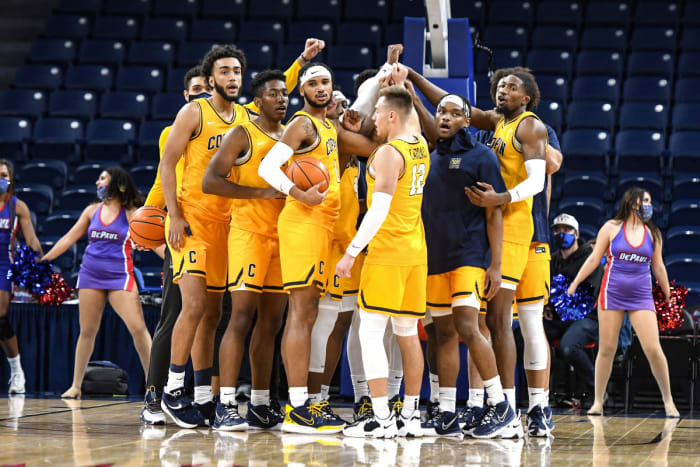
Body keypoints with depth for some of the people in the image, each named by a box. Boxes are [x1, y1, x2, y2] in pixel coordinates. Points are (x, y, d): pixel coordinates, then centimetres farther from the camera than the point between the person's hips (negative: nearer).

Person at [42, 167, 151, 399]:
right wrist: (43, 260, 13)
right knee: (87, 331, 6)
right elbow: (69, 239, 15)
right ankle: (75, 385, 14)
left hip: (119, 275, -4)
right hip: (90, 274, 4)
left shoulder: (131, 212, -1)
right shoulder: (92, 210, 11)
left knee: (138, 327, -14)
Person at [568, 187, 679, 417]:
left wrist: (668, 295, 21)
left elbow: (658, 267, 17)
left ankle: (668, 400, 4)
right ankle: (598, 402, 10)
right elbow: (594, 259, 6)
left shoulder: (652, 234, 8)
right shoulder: (611, 228, 1)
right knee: (606, 349, 0)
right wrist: (574, 284, 5)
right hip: (612, 294, -1)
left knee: (653, 349, -8)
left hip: (642, 297, 1)